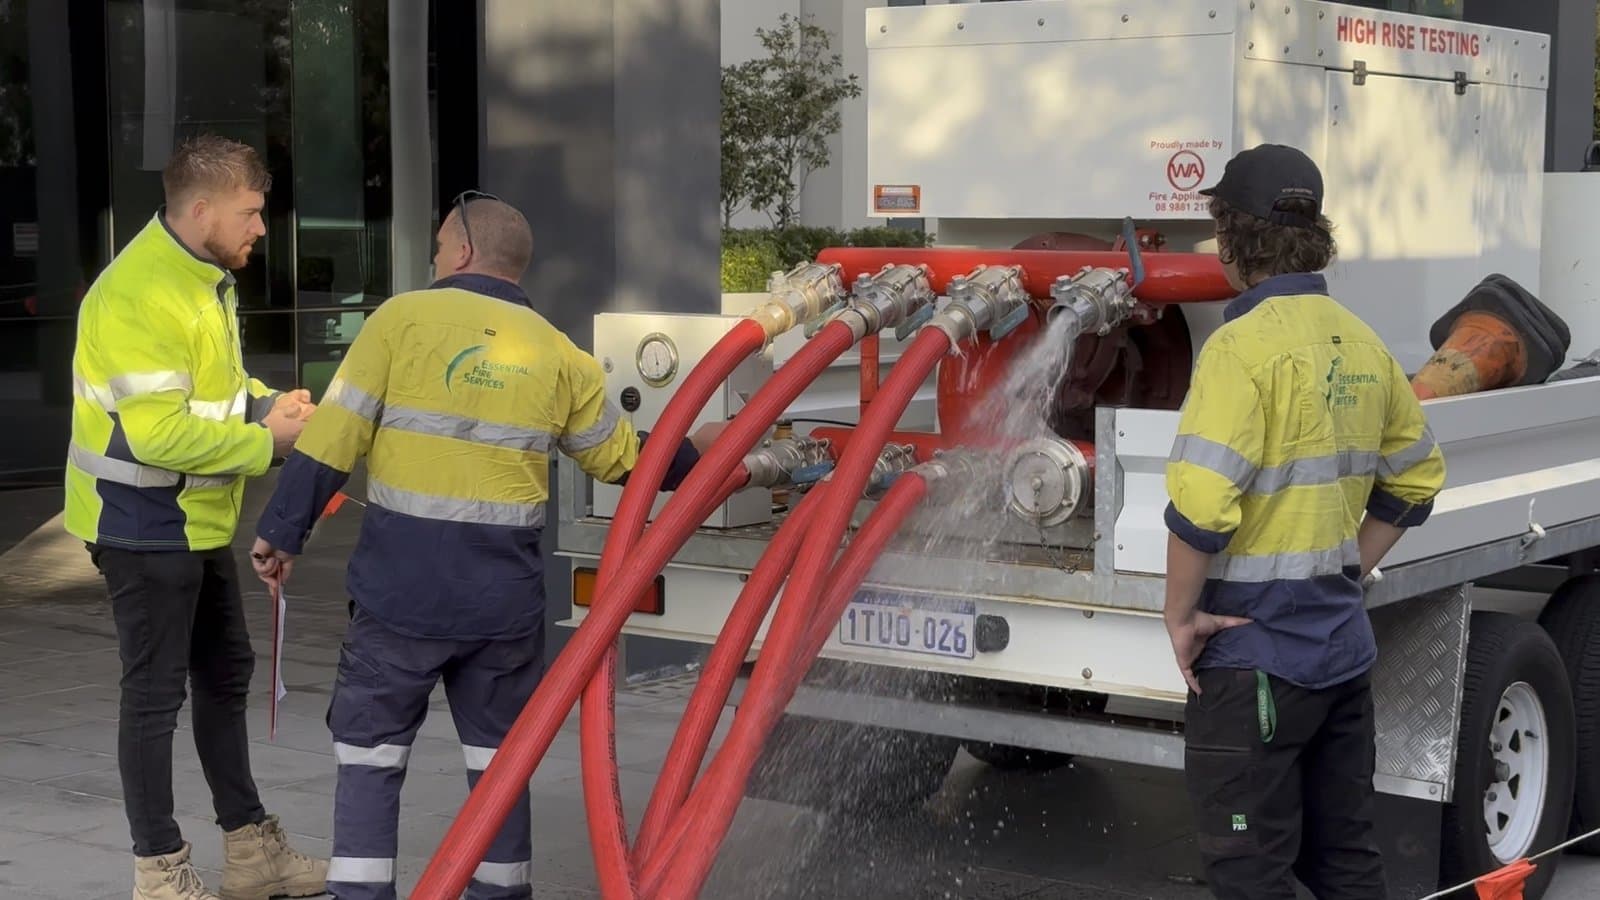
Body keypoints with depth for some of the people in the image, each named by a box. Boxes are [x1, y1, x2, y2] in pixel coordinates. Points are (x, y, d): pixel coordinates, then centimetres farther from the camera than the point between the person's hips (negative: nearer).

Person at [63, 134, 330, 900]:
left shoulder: (205, 277, 6)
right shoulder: (139, 295, -25)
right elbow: (159, 433, -30)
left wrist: (266, 403, -3)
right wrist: (267, 443, -21)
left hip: (197, 520, 10)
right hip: (145, 527, -10)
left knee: (225, 674, 18)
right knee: (156, 692, 0)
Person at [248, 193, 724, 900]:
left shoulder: (402, 318, -3)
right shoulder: (557, 353, 7)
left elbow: (331, 440, -7)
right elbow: (620, 457, 16)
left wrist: (282, 532, 1)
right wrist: (692, 454, 35)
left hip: (402, 587, -3)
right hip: (505, 596, 3)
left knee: (370, 750, 8)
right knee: (498, 756, 15)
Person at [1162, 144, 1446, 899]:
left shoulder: (1246, 343, -17)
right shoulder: (1360, 343, 8)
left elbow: (1202, 502, -25)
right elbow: (1415, 476, 18)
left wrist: (1181, 615, -12)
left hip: (1254, 650, -8)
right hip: (1343, 648, 8)